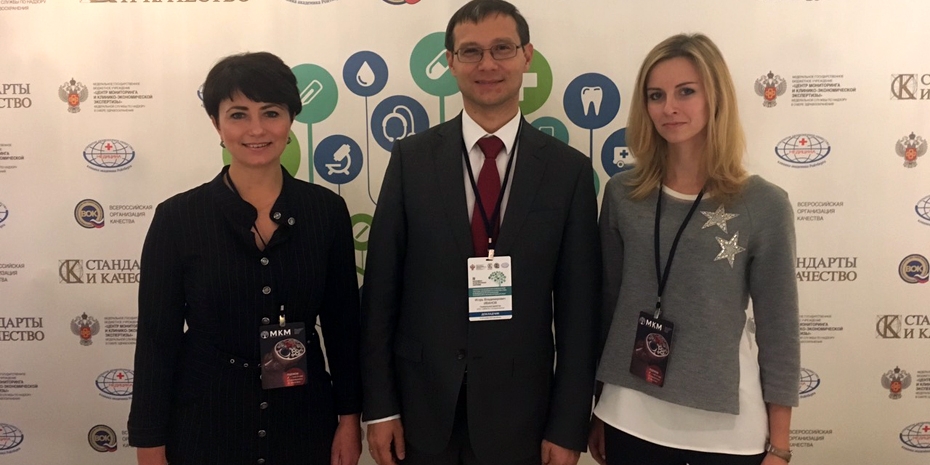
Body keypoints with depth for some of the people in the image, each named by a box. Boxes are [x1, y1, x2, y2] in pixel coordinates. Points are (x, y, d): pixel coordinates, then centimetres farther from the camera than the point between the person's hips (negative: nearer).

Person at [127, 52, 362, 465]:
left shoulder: (327, 210, -3)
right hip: (204, 423, -1)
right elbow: (157, 338, -5)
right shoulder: (178, 217, -8)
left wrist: (349, 416, 2)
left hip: (304, 419, 2)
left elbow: (343, 324, 2)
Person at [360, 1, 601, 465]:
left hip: (519, 409, 0)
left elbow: (578, 309, -3)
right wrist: (379, 406, -2)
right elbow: (381, 288, -2)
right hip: (422, 404, 1)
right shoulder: (411, 158, -3)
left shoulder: (569, 169, -4)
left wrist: (568, 427, -3)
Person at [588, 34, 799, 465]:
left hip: (728, 428, -1)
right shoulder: (622, 194, -2)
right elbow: (607, 303, 6)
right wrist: (596, 409, 10)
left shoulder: (765, 204, -7)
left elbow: (778, 328, -3)